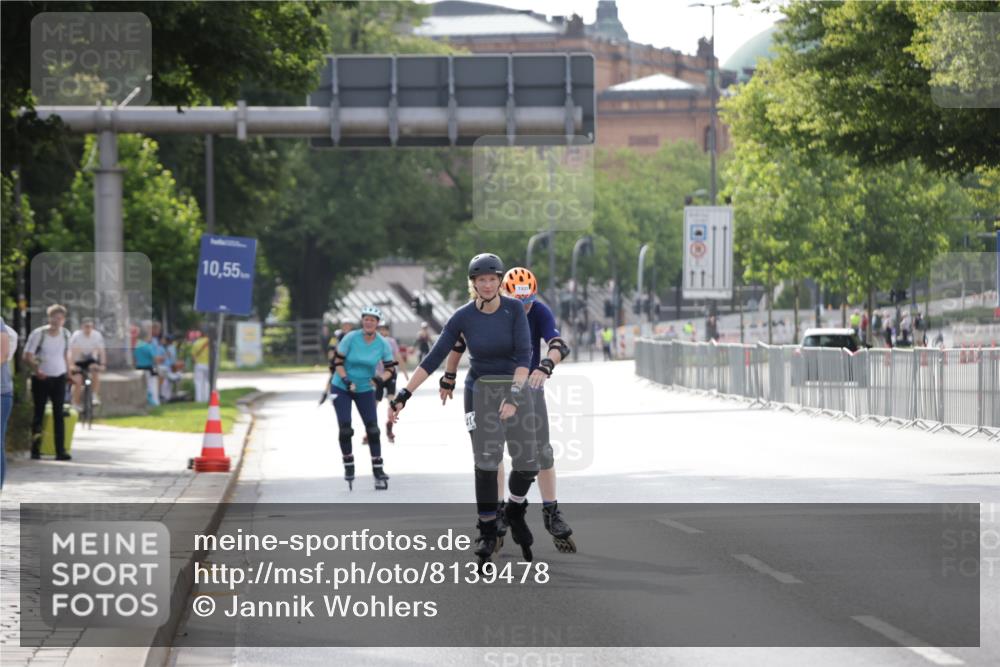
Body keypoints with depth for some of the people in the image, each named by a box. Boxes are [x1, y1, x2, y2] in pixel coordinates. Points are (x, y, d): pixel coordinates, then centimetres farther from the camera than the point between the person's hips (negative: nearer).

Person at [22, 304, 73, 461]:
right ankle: (35, 449, 9)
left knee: (59, 414, -1)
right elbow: (27, 357, -12)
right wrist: (37, 370, -27)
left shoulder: (65, 334, 4)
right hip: (41, 378, -3)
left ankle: (60, 451, -3)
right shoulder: (38, 334, -11)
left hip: (59, 378, 3)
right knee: (39, 413, 2)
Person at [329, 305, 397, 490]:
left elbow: (390, 369, -4)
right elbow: (337, 361, -10)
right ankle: (348, 465, 11)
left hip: (365, 390, 2)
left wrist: (381, 378, -25)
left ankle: (378, 471, 4)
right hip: (341, 388, -2)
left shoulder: (383, 344, -9)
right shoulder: (351, 338, -16)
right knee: (345, 428, -9)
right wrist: (345, 379, -23)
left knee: (372, 429, -5)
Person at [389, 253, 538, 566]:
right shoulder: (462, 317, -11)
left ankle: (514, 513, 30)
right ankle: (487, 533, 2)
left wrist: (514, 396, -30)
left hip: (515, 388, 1)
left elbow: (524, 355, -18)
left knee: (527, 464, 0)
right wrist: (403, 396, -14)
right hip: (480, 391, -1)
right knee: (486, 463, -12)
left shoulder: (514, 309, -11)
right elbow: (433, 359, -9)